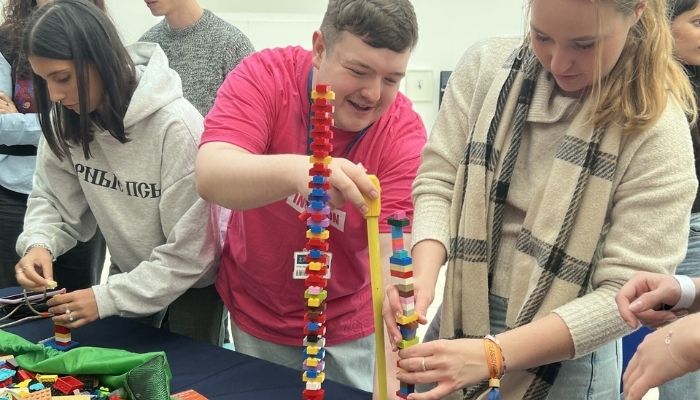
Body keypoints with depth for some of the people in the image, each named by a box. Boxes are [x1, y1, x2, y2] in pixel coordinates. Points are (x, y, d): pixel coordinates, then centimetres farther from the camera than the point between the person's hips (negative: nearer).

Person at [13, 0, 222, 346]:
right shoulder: (67, 120, -14)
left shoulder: (176, 125, -33)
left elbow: (187, 254, -29)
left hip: (192, 282, -5)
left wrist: (107, 297, -28)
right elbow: (52, 197, -3)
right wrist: (39, 243, -24)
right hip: (129, 274, 6)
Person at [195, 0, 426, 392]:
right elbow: (210, 175, -33)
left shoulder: (405, 133, -19)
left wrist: (391, 365, -38)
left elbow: (390, 253, -25)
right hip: (256, 315, 1)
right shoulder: (265, 76, -19)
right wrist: (296, 169, -53)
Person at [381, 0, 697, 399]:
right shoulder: (487, 65, -6)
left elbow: (625, 292, -17)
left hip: (568, 356, -3)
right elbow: (438, 182, -4)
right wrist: (424, 274, -23)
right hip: (462, 322, 4)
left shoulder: (658, 133, -15)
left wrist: (494, 356, -27)